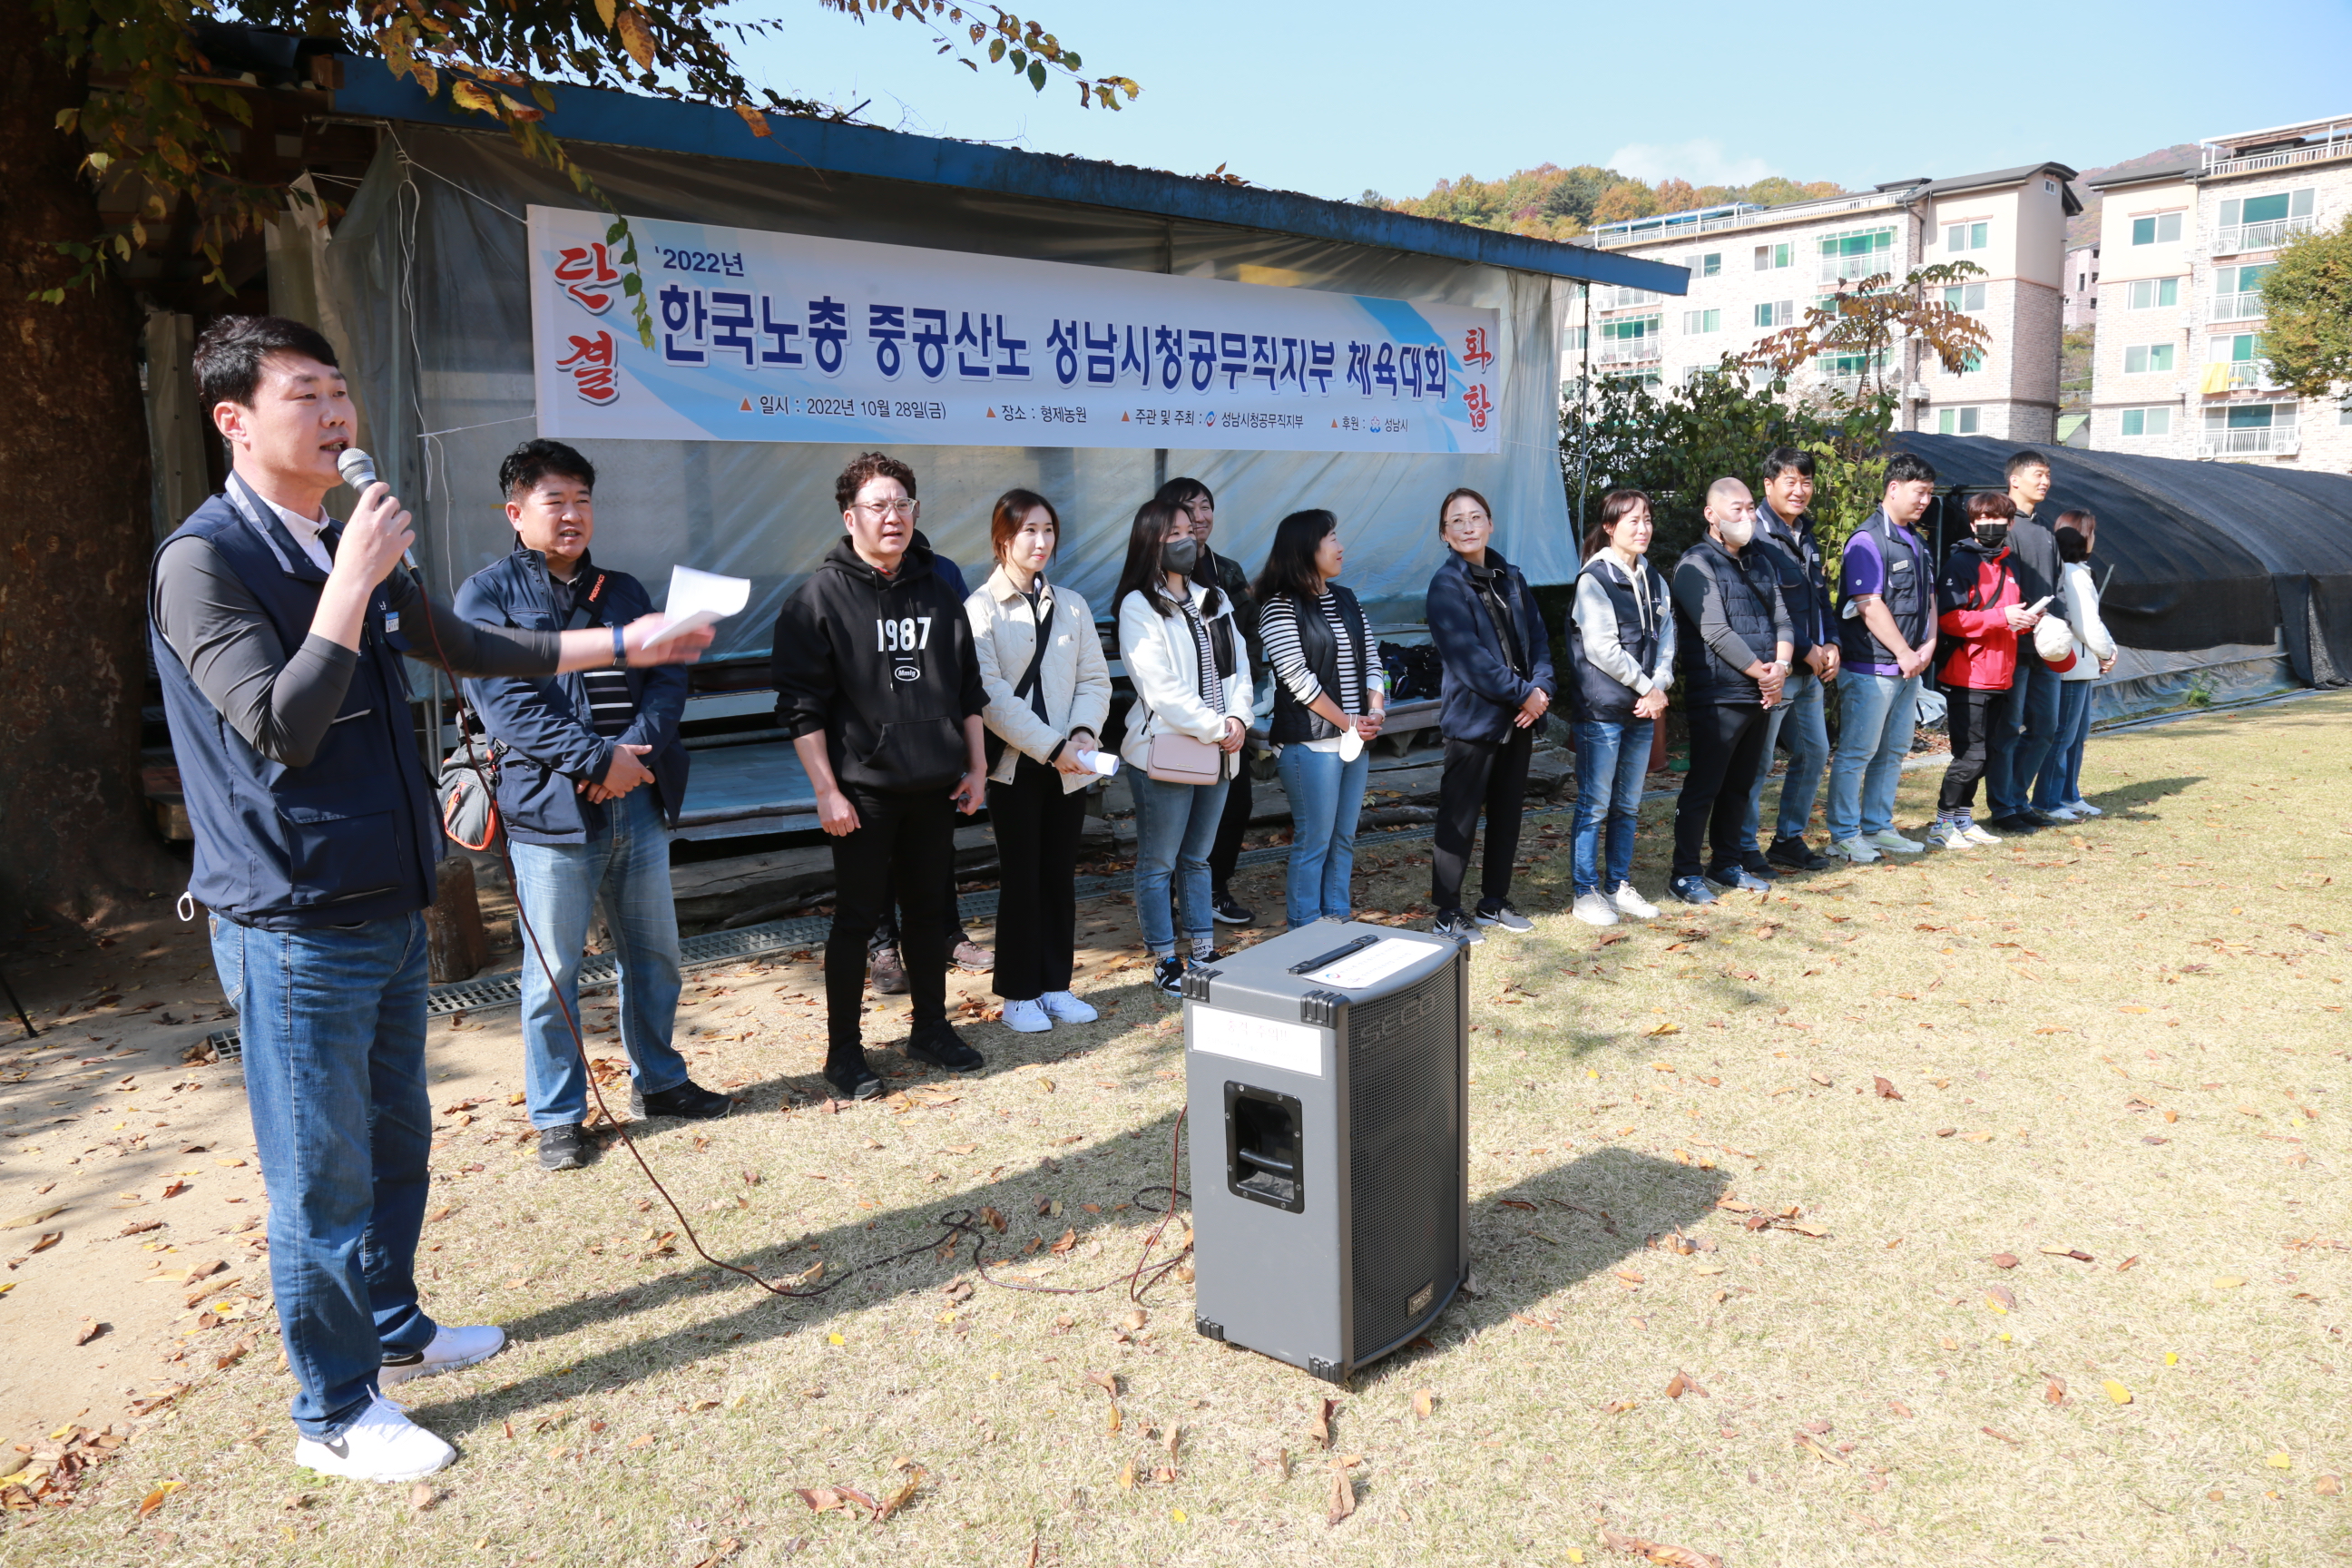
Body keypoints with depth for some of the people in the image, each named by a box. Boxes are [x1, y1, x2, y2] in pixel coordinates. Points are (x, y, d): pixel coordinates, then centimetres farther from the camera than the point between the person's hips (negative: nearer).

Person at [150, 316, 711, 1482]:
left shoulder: (349, 550, 10)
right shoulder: (203, 561, -15)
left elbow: (464, 647, 21)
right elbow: (281, 729, -23)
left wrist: (625, 643, 20)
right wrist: (351, 581, -24)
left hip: (389, 906, 8)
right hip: (294, 928, -8)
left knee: (394, 1142, 20)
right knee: (322, 1172, 3)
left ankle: (393, 1328, 39)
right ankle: (335, 1412, 19)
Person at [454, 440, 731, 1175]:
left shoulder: (623, 591, 15)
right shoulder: (487, 594, -2)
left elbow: (668, 676, 5)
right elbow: (506, 701, -13)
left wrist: (638, 748, -13)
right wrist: (597, 758, -19)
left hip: (638, 805, 5)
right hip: (550, 810, -5)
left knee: (655, 955, 15)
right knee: (553, 973, 4)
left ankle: (658, 1080, 33)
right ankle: (557, 1115, 19)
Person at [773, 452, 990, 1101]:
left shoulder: (938, 592, 9)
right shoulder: (819, 597, -8)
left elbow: (968, 688, 15)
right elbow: (801, 706, -11)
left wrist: (976, 768, 10)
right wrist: (827, 791, -15)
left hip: (935, 787, 5)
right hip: (863, 791, -5)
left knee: (928, 909, 15)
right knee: (856, 918, 4)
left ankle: (931, 1028, 30)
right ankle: (844, 1050, 16)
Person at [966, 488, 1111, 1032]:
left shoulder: (1071, 605, 10)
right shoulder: (980, 608, -6)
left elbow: (1094, 679, 7)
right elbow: (990, 695, -13)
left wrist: (1083, 732, -12)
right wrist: (1051, 746, -18)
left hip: (1069, 765, 4)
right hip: (1015, 765, -4)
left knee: (1061, 877, 10)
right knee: (1021, 880, 3)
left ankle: (1056, 986, 22)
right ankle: (1019, 993, 15)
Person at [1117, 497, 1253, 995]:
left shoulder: (1214, 599, 13)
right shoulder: (1138, 607, -9)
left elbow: (1238, 663, 10)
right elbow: (1159, 686, -16)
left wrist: (1237, 718, -7)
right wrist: (1215, 728, -15)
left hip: (1218, 751, 7)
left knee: (1197, 859, 16)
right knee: (1158, 864, 3)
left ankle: (1203, 951, 23)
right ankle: (1164, 960, 11)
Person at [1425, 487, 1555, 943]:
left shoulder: (1512, 579, 12)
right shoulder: (1446, 585, -8)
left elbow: (1537, 637, 10)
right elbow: (1468, 657, -15)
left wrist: (1541, 688, -7)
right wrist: (1521, 694, -14)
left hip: (1520, 716, 7)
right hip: (1473, 716, -6)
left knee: (1508, 813, 13)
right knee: (1459, 819, -1)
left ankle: (1494, 901, 26)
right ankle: (1448, 913, 8)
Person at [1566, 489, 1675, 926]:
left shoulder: (1653, 580, 13)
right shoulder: (1594, 579, -10)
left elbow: (1665, 638, 12)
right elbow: (1602, 648, -15)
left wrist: (1660, 686, -5)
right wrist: (1647, 685, -9)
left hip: (1643, 709, 7)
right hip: (1602, 709, -7)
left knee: (1628, 805, 12)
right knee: (1594, 805, -1)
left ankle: (1618, 887, 22)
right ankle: (1586, 894, 8)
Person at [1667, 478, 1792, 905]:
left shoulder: (1762, 562, 16)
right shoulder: (1696, 564, -8)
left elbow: (1781, 619, 10)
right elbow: (1716, 632, -16)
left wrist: (1780, 667, -8)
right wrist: (1762, 674, -13)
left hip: (1760, 695, 7)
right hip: (1717, 697, -7)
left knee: (1739, 785, 14)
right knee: (1703, 787, -3)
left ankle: (1727, 862, 25)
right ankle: (1686, 874, 5)